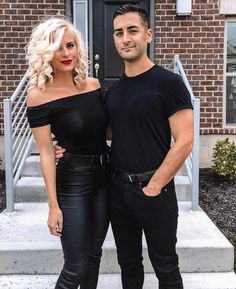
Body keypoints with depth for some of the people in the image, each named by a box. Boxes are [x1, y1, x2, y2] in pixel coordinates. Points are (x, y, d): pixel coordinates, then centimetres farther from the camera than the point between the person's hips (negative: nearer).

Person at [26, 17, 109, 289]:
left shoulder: (93, 84, 1)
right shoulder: (39, 96, -14)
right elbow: (46, 153, -13)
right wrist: (54, 205, -12)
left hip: (104, 175, 6)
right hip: (71, 181, -5)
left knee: (94, 254, 18)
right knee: (76, 266, 2)